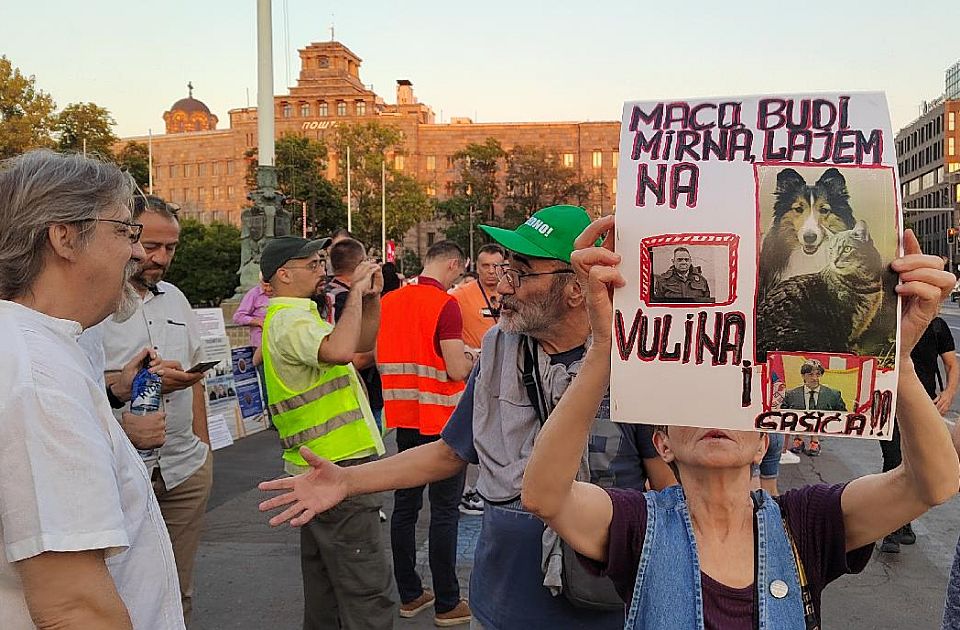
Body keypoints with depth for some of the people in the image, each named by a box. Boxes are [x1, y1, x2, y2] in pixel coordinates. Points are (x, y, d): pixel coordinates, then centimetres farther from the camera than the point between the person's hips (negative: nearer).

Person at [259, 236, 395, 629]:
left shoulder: (299, 315, 18)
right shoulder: (289, 320, -15)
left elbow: (362, 343, 20)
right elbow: (338, 350, -35)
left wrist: (371, 297, 4)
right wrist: (356, 291, -21)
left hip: (319, 470, 11)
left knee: (325, 589, 20)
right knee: (368, 596, -8)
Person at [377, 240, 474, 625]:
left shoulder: (388, 301, 5)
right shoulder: (445, 304, -15)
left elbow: (380, 361, 13)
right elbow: (457, 371, -19)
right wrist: (472, 359, 1)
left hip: (403, 418, 7)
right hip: (441, 420, -7)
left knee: (405, 505, 13)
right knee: (444, 510, 2)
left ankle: (409, 595, 24)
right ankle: (447, 604, 11)